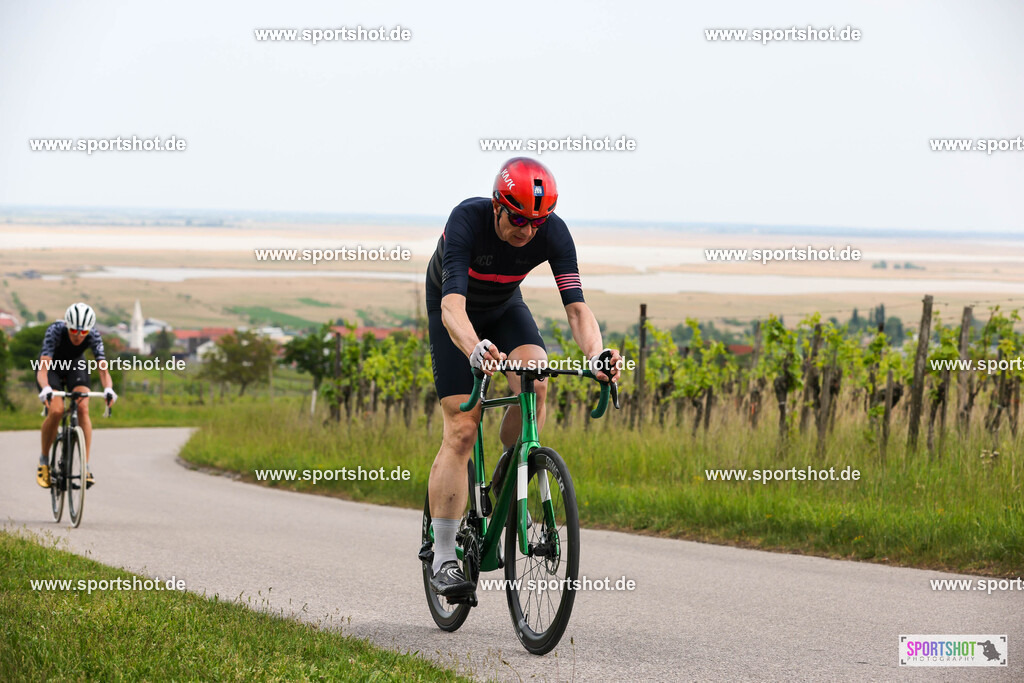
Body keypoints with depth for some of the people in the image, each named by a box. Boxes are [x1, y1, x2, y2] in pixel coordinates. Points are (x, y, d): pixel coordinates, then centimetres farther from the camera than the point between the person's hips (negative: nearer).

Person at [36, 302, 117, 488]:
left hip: (76, 366, 2)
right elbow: (43, 368, -42)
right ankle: (44, 461, -4)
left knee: (83, 408, -23)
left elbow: (103, 368, -32)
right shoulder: (55, 331, -35)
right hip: (52, 368, -2)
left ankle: (86, 466, -20)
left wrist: (108, 388, -53)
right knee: (56, 411, -24)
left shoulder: (93, 336, -28)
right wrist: (46, 389, -62)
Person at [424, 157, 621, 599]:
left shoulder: (553, 233, -27)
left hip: (505, 307, 3)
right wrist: (475, 350, -67)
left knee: (534, 381, -28)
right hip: (455, 315, -3)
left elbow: (576, 306, -31)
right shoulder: (467, 221, -36)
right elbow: (453, 305, -47)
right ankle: (443, 559, -10)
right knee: (461, 431, -14)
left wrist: (596, 352, -52)